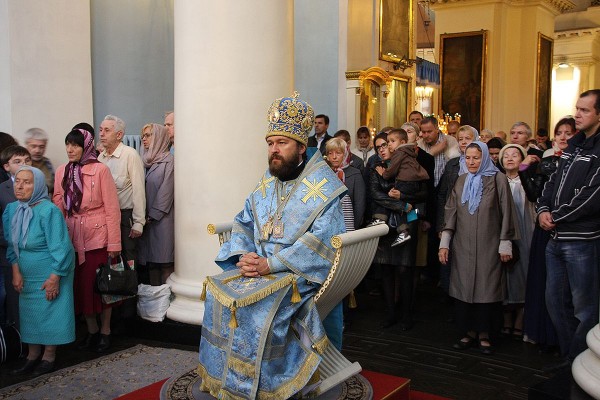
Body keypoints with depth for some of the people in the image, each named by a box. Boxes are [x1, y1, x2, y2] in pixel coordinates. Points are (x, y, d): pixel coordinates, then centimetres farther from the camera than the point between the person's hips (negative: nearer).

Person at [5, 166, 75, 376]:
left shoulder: (48, 211, -21)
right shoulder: (11, 210, -2)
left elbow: (60, 248, -21)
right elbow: (11, 244, 6)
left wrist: (54, 278, -20)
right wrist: (16, 271, -2)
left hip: (50, 274, -6)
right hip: (27, 275, 6)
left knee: (50, 312, 3)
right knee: (29, 313, 11)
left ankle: (49, 356, 18)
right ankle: (32, 355, 26)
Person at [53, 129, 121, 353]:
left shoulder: (100, 170, -8)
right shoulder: (61, 172, 6)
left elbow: (112, 208, -9)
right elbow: (58, 207, 8)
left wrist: (114, 242, -11)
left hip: (98, 236, -4)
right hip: (73, 237, 4)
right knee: (81, 285, 10)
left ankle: (105, 332, 22)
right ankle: (91, 331, 27)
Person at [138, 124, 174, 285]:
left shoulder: (169, 161, -4)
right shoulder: (146, 161, 16)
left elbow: (166, 190, -10)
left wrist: (152, 216, -11)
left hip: (162, 218, -6)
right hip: (147, 219, 7)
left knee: (165, 261, -5)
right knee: (150, 261, 8)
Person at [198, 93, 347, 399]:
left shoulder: (323, 187, -8)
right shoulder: (267, 183, 14)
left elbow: (322, 240, -19)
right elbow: (243, 222, 14)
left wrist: (270, 264, -23)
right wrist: (244, 255, -9)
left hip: (300, 272, -6)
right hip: (260, 265, 7)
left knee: (260, 304, -30)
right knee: (217, 291, -14)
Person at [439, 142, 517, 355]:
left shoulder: (498, 179, -2)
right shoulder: (461, 181, 10)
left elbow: (506, 212, -3)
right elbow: (450, 212, 9)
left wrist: (505, 244, -5)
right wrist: (444, 243, 3)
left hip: (488, 246, -3)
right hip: (463, 246, 3)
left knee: (487, 288, -1)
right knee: (464, 288, 3)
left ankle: (484, 334, 11)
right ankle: (469, 331, 15)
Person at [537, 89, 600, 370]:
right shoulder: (574, 145, 15)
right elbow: (553, 182, 17)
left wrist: (557, 217, -11)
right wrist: (543, 210, 0)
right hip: (556, 239, 9)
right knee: (555, 301, 15)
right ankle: (569, 358, 29)